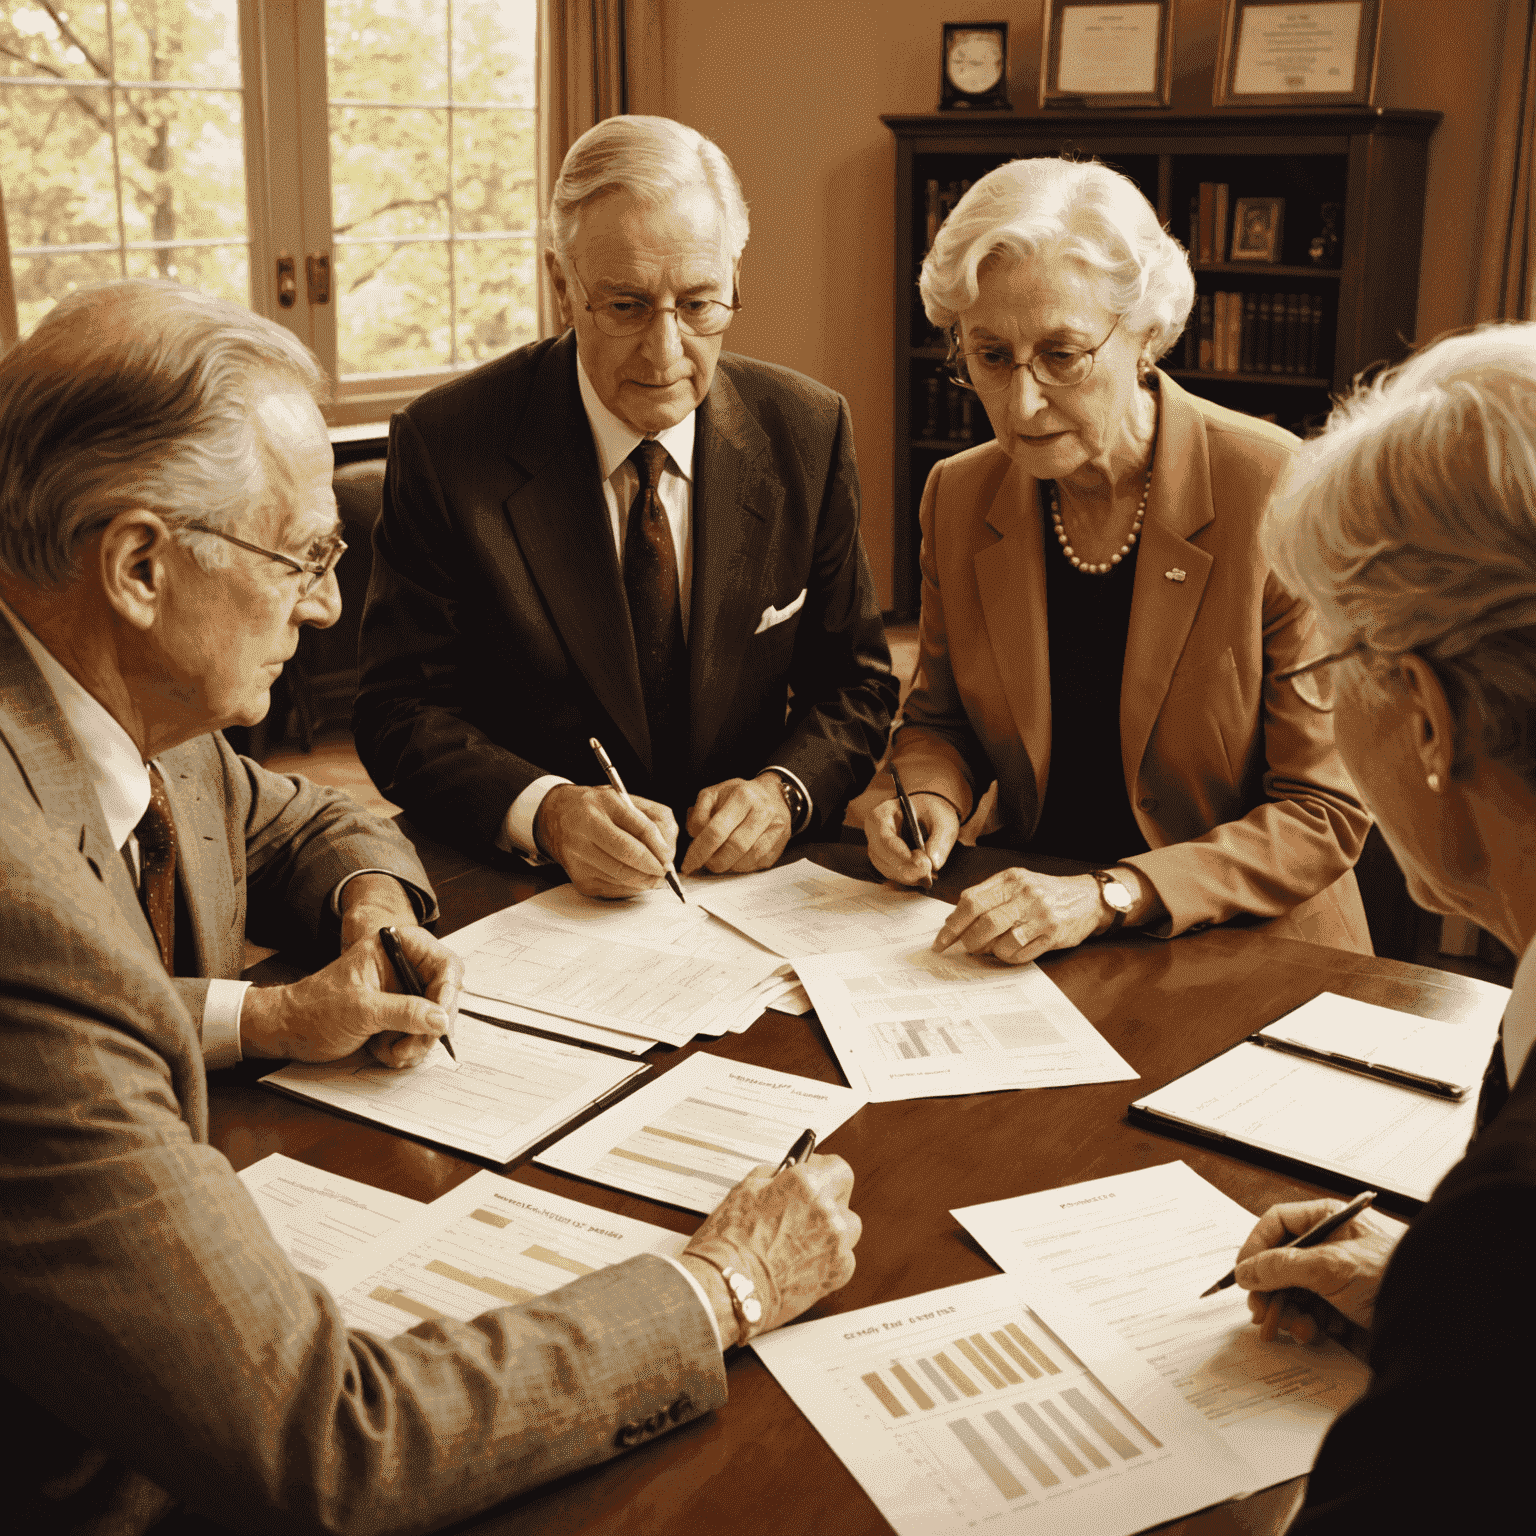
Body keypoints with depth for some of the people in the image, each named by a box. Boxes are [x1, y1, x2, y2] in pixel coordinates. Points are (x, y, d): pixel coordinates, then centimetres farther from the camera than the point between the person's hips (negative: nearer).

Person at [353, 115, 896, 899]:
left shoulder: (807, 433, 0)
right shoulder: (444, 444, -7)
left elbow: (854, 681, 7)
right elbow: (402, 711, -6)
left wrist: (784, 790, -14)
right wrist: (545, 811, -24)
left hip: (748, 878, 3)